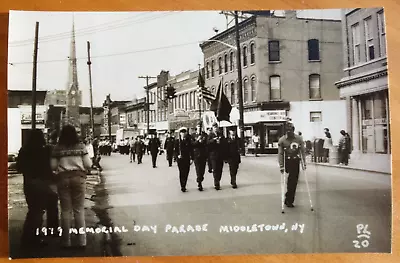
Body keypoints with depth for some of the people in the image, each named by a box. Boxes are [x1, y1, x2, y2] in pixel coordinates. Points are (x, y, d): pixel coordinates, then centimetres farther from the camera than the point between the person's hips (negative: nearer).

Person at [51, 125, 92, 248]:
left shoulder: (57, 148, 2)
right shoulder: (81, 146, 2)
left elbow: (53, 166, 0)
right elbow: (88, 165, -1)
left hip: (63, 178, 0)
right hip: (78, 177, 0)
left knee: (65, 211, 8)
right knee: (79, 210, 6)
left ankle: (66, 241, 13)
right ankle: (82, 241, 8)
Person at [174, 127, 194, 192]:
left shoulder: (188, 141, 5)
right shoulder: (177, 141, 3)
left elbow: (191, 150, 5)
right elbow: (175, 150, 4)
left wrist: (191, 158, -1)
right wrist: (177, 155, -14)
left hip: (187, 159, 1)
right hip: (180, 159, -1)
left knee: (186, 173, 3)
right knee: (181, 172, -2)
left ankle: (184, 186, 16)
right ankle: (182, 187, 4)